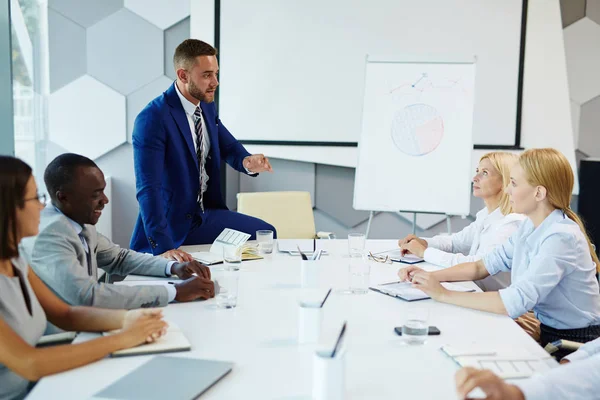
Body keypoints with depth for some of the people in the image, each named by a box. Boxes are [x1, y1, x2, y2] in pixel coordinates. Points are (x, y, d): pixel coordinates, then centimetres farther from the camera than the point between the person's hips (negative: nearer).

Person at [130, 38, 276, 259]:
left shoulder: (207, 106, 2)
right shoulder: (153, 118, -22)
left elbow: (229, 147, 14)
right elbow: (148, 188, -29)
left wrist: (247, 162, -12)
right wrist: (163, 246, -37)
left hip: (206, 213, 7)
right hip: (173, 223, -7)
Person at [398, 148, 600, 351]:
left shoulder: (561, 238, -25)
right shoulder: (530, 226, 2)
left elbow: (516, 302, -33)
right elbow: (482, 266, 6)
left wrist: (444, 295, -28)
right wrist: (430, 277, -8)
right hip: (545, 329, 7)